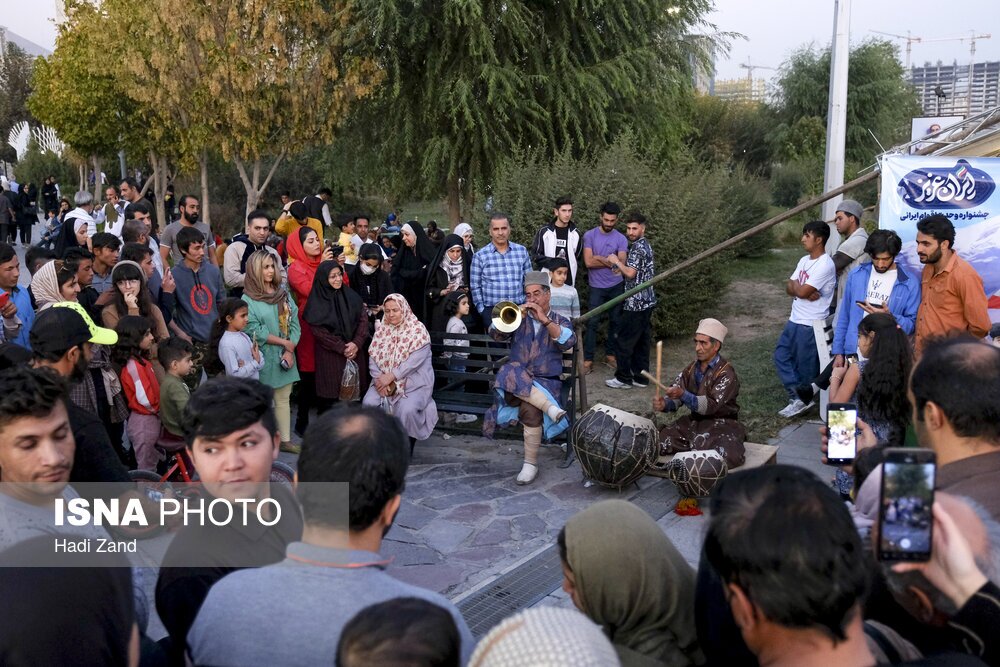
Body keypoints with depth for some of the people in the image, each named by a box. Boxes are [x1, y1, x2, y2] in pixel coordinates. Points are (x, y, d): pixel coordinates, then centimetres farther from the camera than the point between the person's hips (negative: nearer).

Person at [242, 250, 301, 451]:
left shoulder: (283, 294, 10)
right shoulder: (248, 299, -7)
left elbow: (294, 323, 5)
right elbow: (254, 331, -14)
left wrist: (290, 349, -8)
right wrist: (284, 342, -12)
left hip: (285, 356, 5)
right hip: (264, 358, -5)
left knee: (283, 399, 10)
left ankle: (285, 440, 17)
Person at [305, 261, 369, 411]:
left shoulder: (350, 296, 8)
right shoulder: (317, 303, -4)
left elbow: (363, 319, 3)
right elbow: (319, 331, -9)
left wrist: (356, 343, -12)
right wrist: (342, 348, -12)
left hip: (355, 352, 4)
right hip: (330, 356, -3)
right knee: (330, 396, -3)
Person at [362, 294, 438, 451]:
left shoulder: (418, 329, -8)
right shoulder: (382, 330, 8)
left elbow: (414, 360, -18)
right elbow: (372, 358, 3)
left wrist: (391, 376, -23)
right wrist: (379, 379, -16)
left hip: (415, 382, -4)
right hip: (385, 381, 4)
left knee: (407, 409, -32)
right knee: (369, 403, -23)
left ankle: (408, 444, -4)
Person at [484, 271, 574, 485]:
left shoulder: (560, 321, 13)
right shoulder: (519, 318, 18)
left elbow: (568, 342, -9)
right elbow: (496, 334, 1)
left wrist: (544, 319, -15)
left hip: (546, 382, -2)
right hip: (516, 381, 2)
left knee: (530, 408, -33)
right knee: (510, 371, -35)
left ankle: (531, 463, -20)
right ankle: (551, 407, -37)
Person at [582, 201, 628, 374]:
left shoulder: (621, 239, -1)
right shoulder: (590, 236, -5)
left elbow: (621, 263, -12)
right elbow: (588, 262, -15)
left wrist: (600, 258, -20)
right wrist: (610, 262, -12)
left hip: (616, 286, 2)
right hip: (596, 287, -2)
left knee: (615, 321, 9)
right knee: (592, 323, -5)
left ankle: (611, 354, 24)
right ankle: (588, 360, -1)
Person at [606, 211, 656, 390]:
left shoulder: (637, 248, -17)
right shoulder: (645, 245, 14)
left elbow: (630, 273, -24)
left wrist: (617, 261, -11)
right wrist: (622, 266, 15)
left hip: (636, 303, -10)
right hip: (647, 301, 10)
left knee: (623, 339, -1)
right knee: (641, 340, 12)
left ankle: (624, 378, 4)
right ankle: (641, 376, 17)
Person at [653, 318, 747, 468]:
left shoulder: (726, 372, -15)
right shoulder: (693, 367, 5)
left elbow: (711, 405, -25)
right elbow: (676, 397, 2)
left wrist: (683, 395, -39)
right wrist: (664, 404, -22)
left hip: (722, 425, -5)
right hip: (694, 422, 5)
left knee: (727, 456, -34)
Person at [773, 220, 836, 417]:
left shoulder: (825, 265, -19)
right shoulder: (804, 260, 10)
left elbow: (802, 291, -23)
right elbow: (789, 288, 4)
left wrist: (794, 284, -2)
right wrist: (805, 292, -15)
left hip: (811, 325, -9)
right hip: (794, 320, 9)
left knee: (805, 366, 3)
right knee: (781, 356, 7)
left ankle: (802, 399, 18)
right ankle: (798, 398, 9)